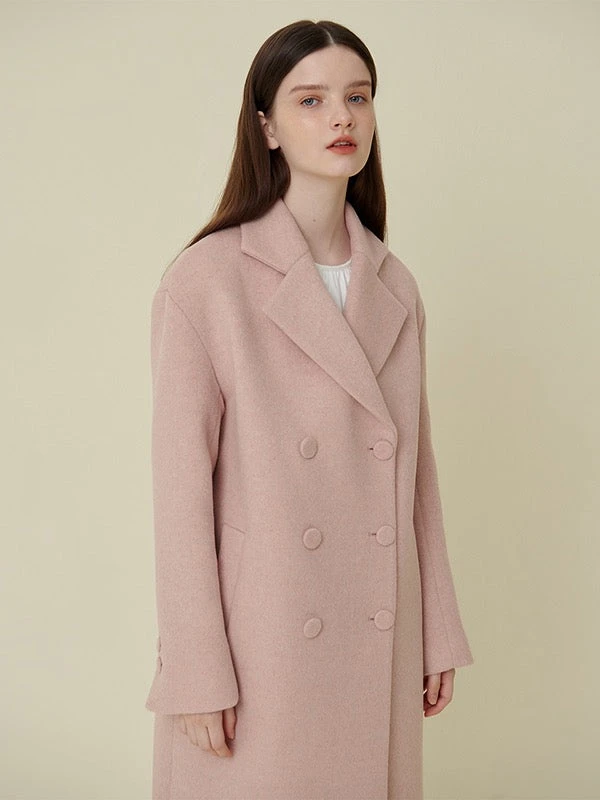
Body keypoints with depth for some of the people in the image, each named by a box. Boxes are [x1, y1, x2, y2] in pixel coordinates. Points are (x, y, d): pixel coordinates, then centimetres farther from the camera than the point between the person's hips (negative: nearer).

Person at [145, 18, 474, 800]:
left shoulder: (395, 287, 6)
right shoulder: (205, 281, -10)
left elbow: (415, 467, 10)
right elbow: (182, 483, -11)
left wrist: (437, 635, 10)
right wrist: (196, 675, -11)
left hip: (380, 644, 5)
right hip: (256, 641, -5)